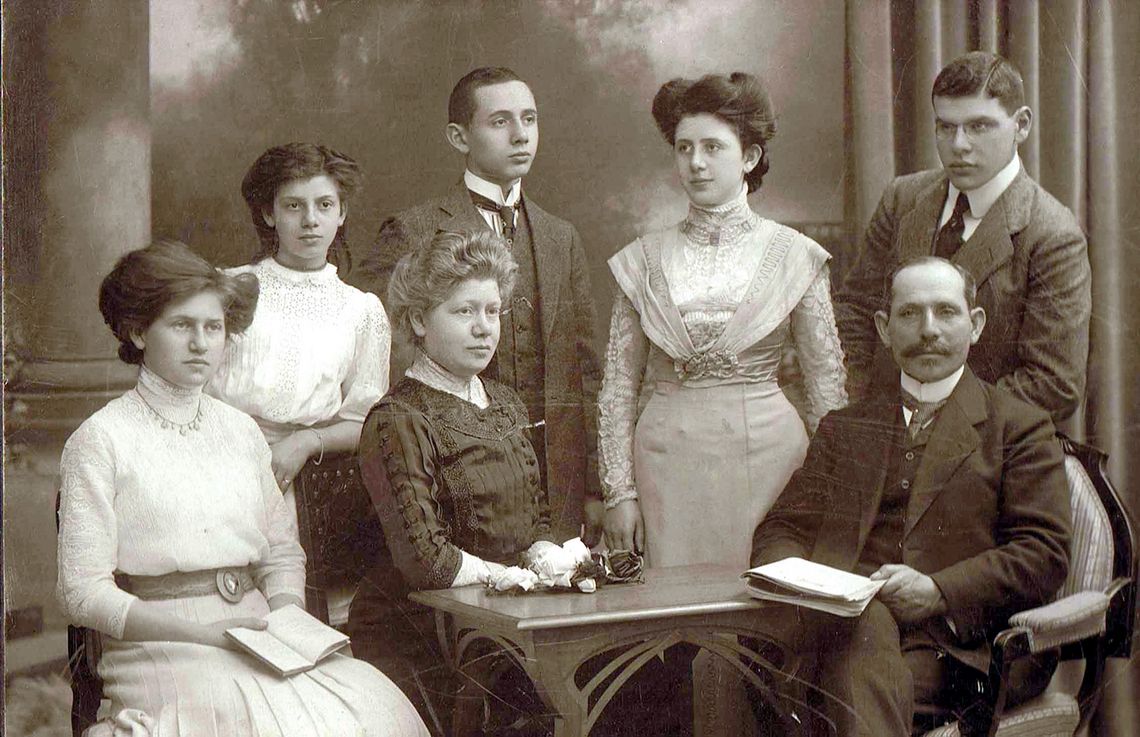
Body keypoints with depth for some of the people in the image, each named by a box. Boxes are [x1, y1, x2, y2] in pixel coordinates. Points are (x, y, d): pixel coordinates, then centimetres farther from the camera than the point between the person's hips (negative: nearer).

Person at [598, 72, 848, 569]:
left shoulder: (794, 255, 3)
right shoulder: (643, 260, 6)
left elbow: (827, 386, 6)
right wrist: (619, 490, 2)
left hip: (765, 452, -1)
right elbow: (619, 387, 7)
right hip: (668, 457, 1)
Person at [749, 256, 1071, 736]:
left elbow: (1045, 554, 2)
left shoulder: (1020, 427, 14)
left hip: (957, 640, -2)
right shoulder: (842, 429, 26)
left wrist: (936, 590, -13)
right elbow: (782, 528, 18)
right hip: (840, 619, 2)